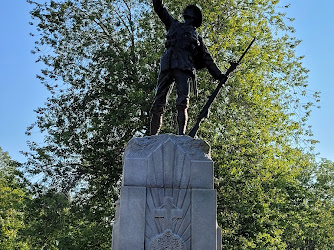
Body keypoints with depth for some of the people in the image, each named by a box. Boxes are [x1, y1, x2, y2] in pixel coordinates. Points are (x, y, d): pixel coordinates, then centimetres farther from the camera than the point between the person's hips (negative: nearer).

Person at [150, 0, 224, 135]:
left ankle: (181, 134, -27)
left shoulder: (197, 37, 29)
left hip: (184, 68, -1)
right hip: (167, 66, 1)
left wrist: (218, 75, 13)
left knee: (182, 103, -18)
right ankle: (153, 136, -6)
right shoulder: (174, 25, 32)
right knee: (158, 103, -7)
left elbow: (207, 59, 23)